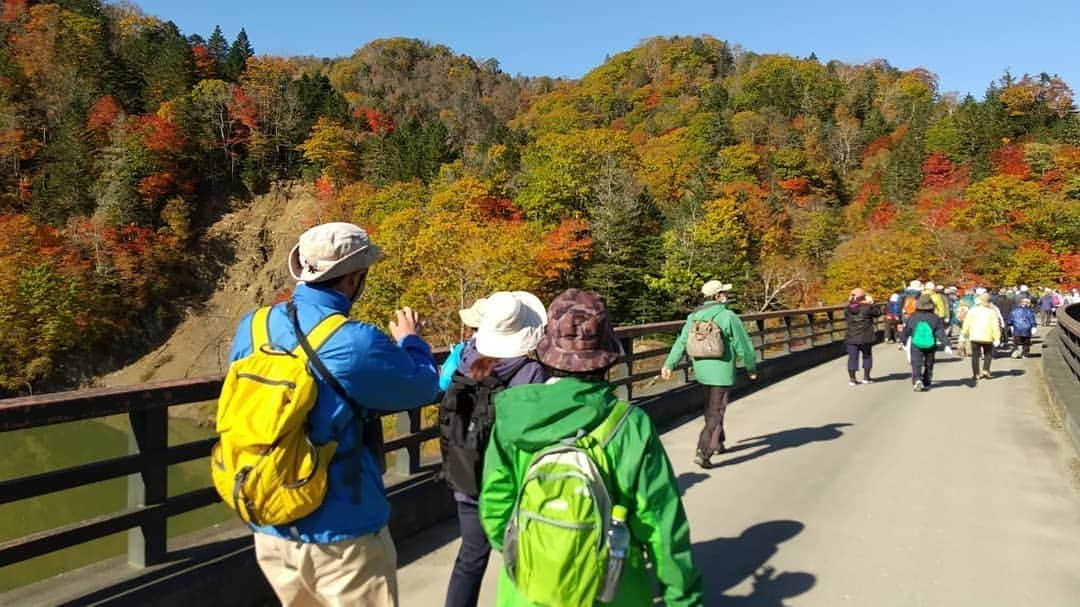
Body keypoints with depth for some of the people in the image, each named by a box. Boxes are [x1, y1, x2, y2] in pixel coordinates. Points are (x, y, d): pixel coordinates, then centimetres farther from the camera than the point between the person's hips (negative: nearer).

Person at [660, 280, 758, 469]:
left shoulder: (694, 317, 4)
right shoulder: (728, 317, -12)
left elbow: (681, 343, 0)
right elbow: (743, 345, -7)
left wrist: (669, 364, -1)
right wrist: (751, 368, 6)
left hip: (701, 369, 6)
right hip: (722, 371, -6)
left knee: (711, 406, 25)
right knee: (716, 412, -2)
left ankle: (718, 442, 39)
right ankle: (703, 452, -10)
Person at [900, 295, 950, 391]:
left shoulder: (913, 317, -3)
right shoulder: (935, 318, -5)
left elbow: (906, 331, 5)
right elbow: (941, 333, -10)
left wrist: (902, 341, 18)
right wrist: (946, 345, -11)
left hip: (916, 346, -1)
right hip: (930, 346, 1)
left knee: (916, 364, -3)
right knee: (928, 365, 16)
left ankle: (917, 380, -28)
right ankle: (926, 384, 22)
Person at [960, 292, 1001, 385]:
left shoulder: (972, 311, 0)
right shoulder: (991, 312, -2)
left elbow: (966, 324, 1)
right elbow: (995, 326, -5)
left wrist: (964, 335, 10)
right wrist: (997, 338, -2)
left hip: (974, 337, 1)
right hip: (987, 337, 0)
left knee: (975, 356, 7)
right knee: (988, 354, 18)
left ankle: (975, 375, 4)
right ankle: (985, 371, 1)